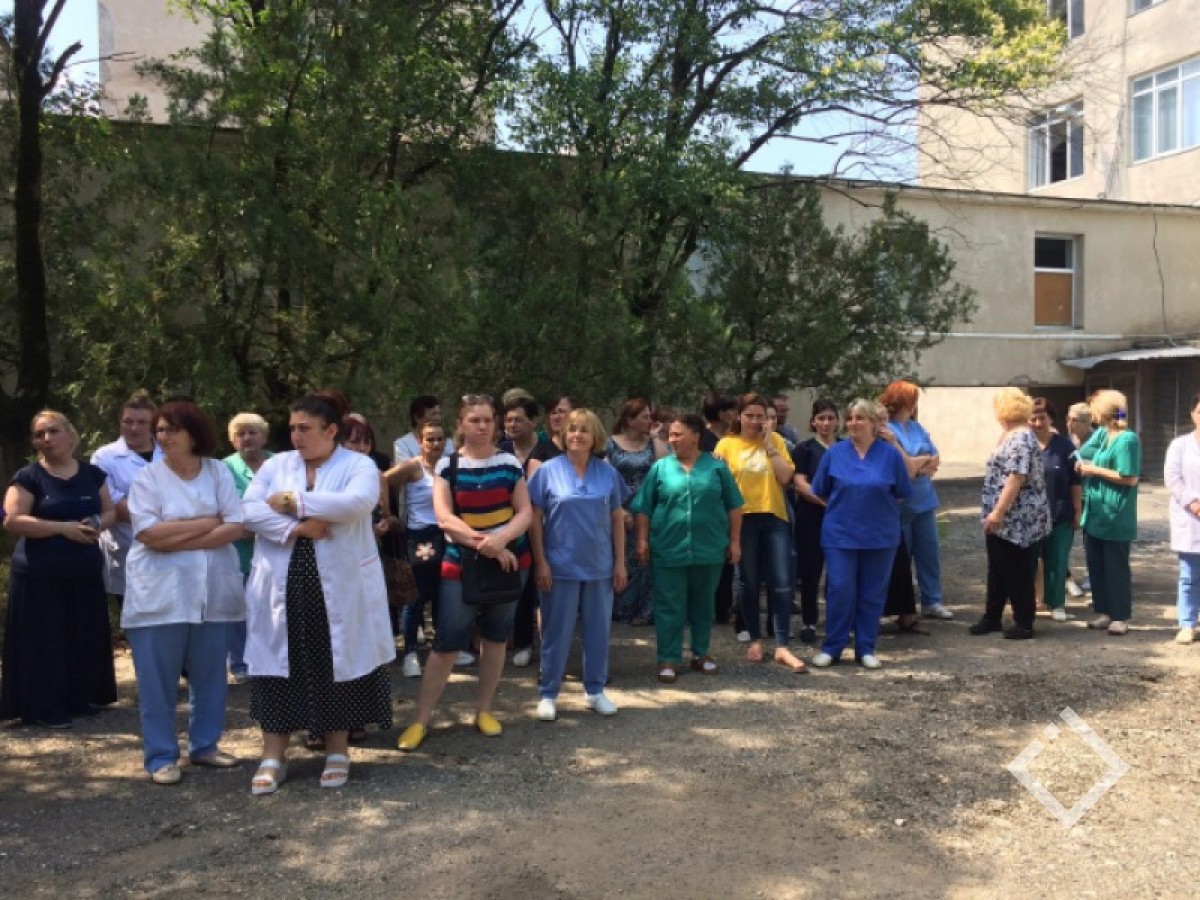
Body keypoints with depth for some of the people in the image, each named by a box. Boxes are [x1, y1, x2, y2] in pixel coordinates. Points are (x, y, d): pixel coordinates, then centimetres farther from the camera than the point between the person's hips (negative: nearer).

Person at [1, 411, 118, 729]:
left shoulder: (92, 474, 9)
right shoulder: (29, 477, -4)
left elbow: (109, 511, 14)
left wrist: (98, 524, -10)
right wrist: (63, 527, -21)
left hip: (85, 570, 4)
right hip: (40, 574, -4)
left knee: (85, 636, 9)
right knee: (45, 639, -2)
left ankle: (83, 696, 23)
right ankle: (46, 707, 6)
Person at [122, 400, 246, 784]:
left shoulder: (218, 471, 2)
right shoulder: (147, 478, -2)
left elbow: (236, 527, -7)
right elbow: (150, 534, -15)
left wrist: (178, 540, -13)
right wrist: (208, 523, -11)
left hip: (211, 588, 2)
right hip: (161, 591, -2)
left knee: (210, 674, 11)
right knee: (158, 678, 2)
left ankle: (204, 745, 25)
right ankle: (161, 756, 12)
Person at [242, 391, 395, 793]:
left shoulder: (359, 465, -3)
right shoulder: (275, 464, 8)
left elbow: (356, 503, -22)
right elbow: (250, 510, -4)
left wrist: (293, 501, -16)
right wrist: (296, 528, -18)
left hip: (339, 588, -2)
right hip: (281, 587, 3)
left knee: (335, 666, 7)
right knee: (279, 669, 6)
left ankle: (338, 751, 22)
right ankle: (273, 756, 17)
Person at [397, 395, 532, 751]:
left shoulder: (510, 464, 0)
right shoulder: (447, 466, -3)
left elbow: (524, 513, -3)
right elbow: (444, 518, -12)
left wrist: (499, 539, -22)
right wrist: (482, 542, -23)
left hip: (509, 560, 2)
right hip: (461, 565, -2)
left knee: (495, 639, 11)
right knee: (446, 644, -5)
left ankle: (484, 710, 25)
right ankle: (421, 720, 4)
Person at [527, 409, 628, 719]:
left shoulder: (608, 472, 3)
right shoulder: (548, 471, -5)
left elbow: (617, 518, 6)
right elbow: (535, 519, -4)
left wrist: (620, 561, 3)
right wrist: (540, 562, -8)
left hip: (600, 566, 3)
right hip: (561, 566, -3)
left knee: (598, 630, 10)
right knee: (557, 632, 5)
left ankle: (595, 691, 25)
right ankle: (548, 694, 17)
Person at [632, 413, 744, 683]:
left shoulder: (717, 467, 2)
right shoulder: (660, 467, 2)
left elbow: (733, 506, 6)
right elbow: (644, 508, 3)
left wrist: (734, 541, 4)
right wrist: (643, 540, -2)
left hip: (709, 549, 1)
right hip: (669, 549, -1)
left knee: (703, 605, 13)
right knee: (669, 607, 2)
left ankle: (701, 653, 27)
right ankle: (668, 659, 10)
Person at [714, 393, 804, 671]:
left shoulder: (775, 440, 5)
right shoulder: (727, 444, 1)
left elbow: (785, 477, -6)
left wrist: (768, 444, -8)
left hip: (774, 517, 1)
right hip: (743, 519, -1)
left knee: (782, 582, -4)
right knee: (748, 582, 9)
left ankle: (782, 646, 1)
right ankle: (755, 640, 23)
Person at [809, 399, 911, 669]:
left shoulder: (890, 454, -3)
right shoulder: (834, 453, -2)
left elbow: (902, 494, 6)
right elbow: (820, 492, 7)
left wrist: (876, 507, 7)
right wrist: (842, 507, 9)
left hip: (880, 535, 1)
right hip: (840, 534, 0)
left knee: (872, 594, 7)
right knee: (840, 590, -2)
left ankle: (866, 649, 18)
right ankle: (831, 647, 10)